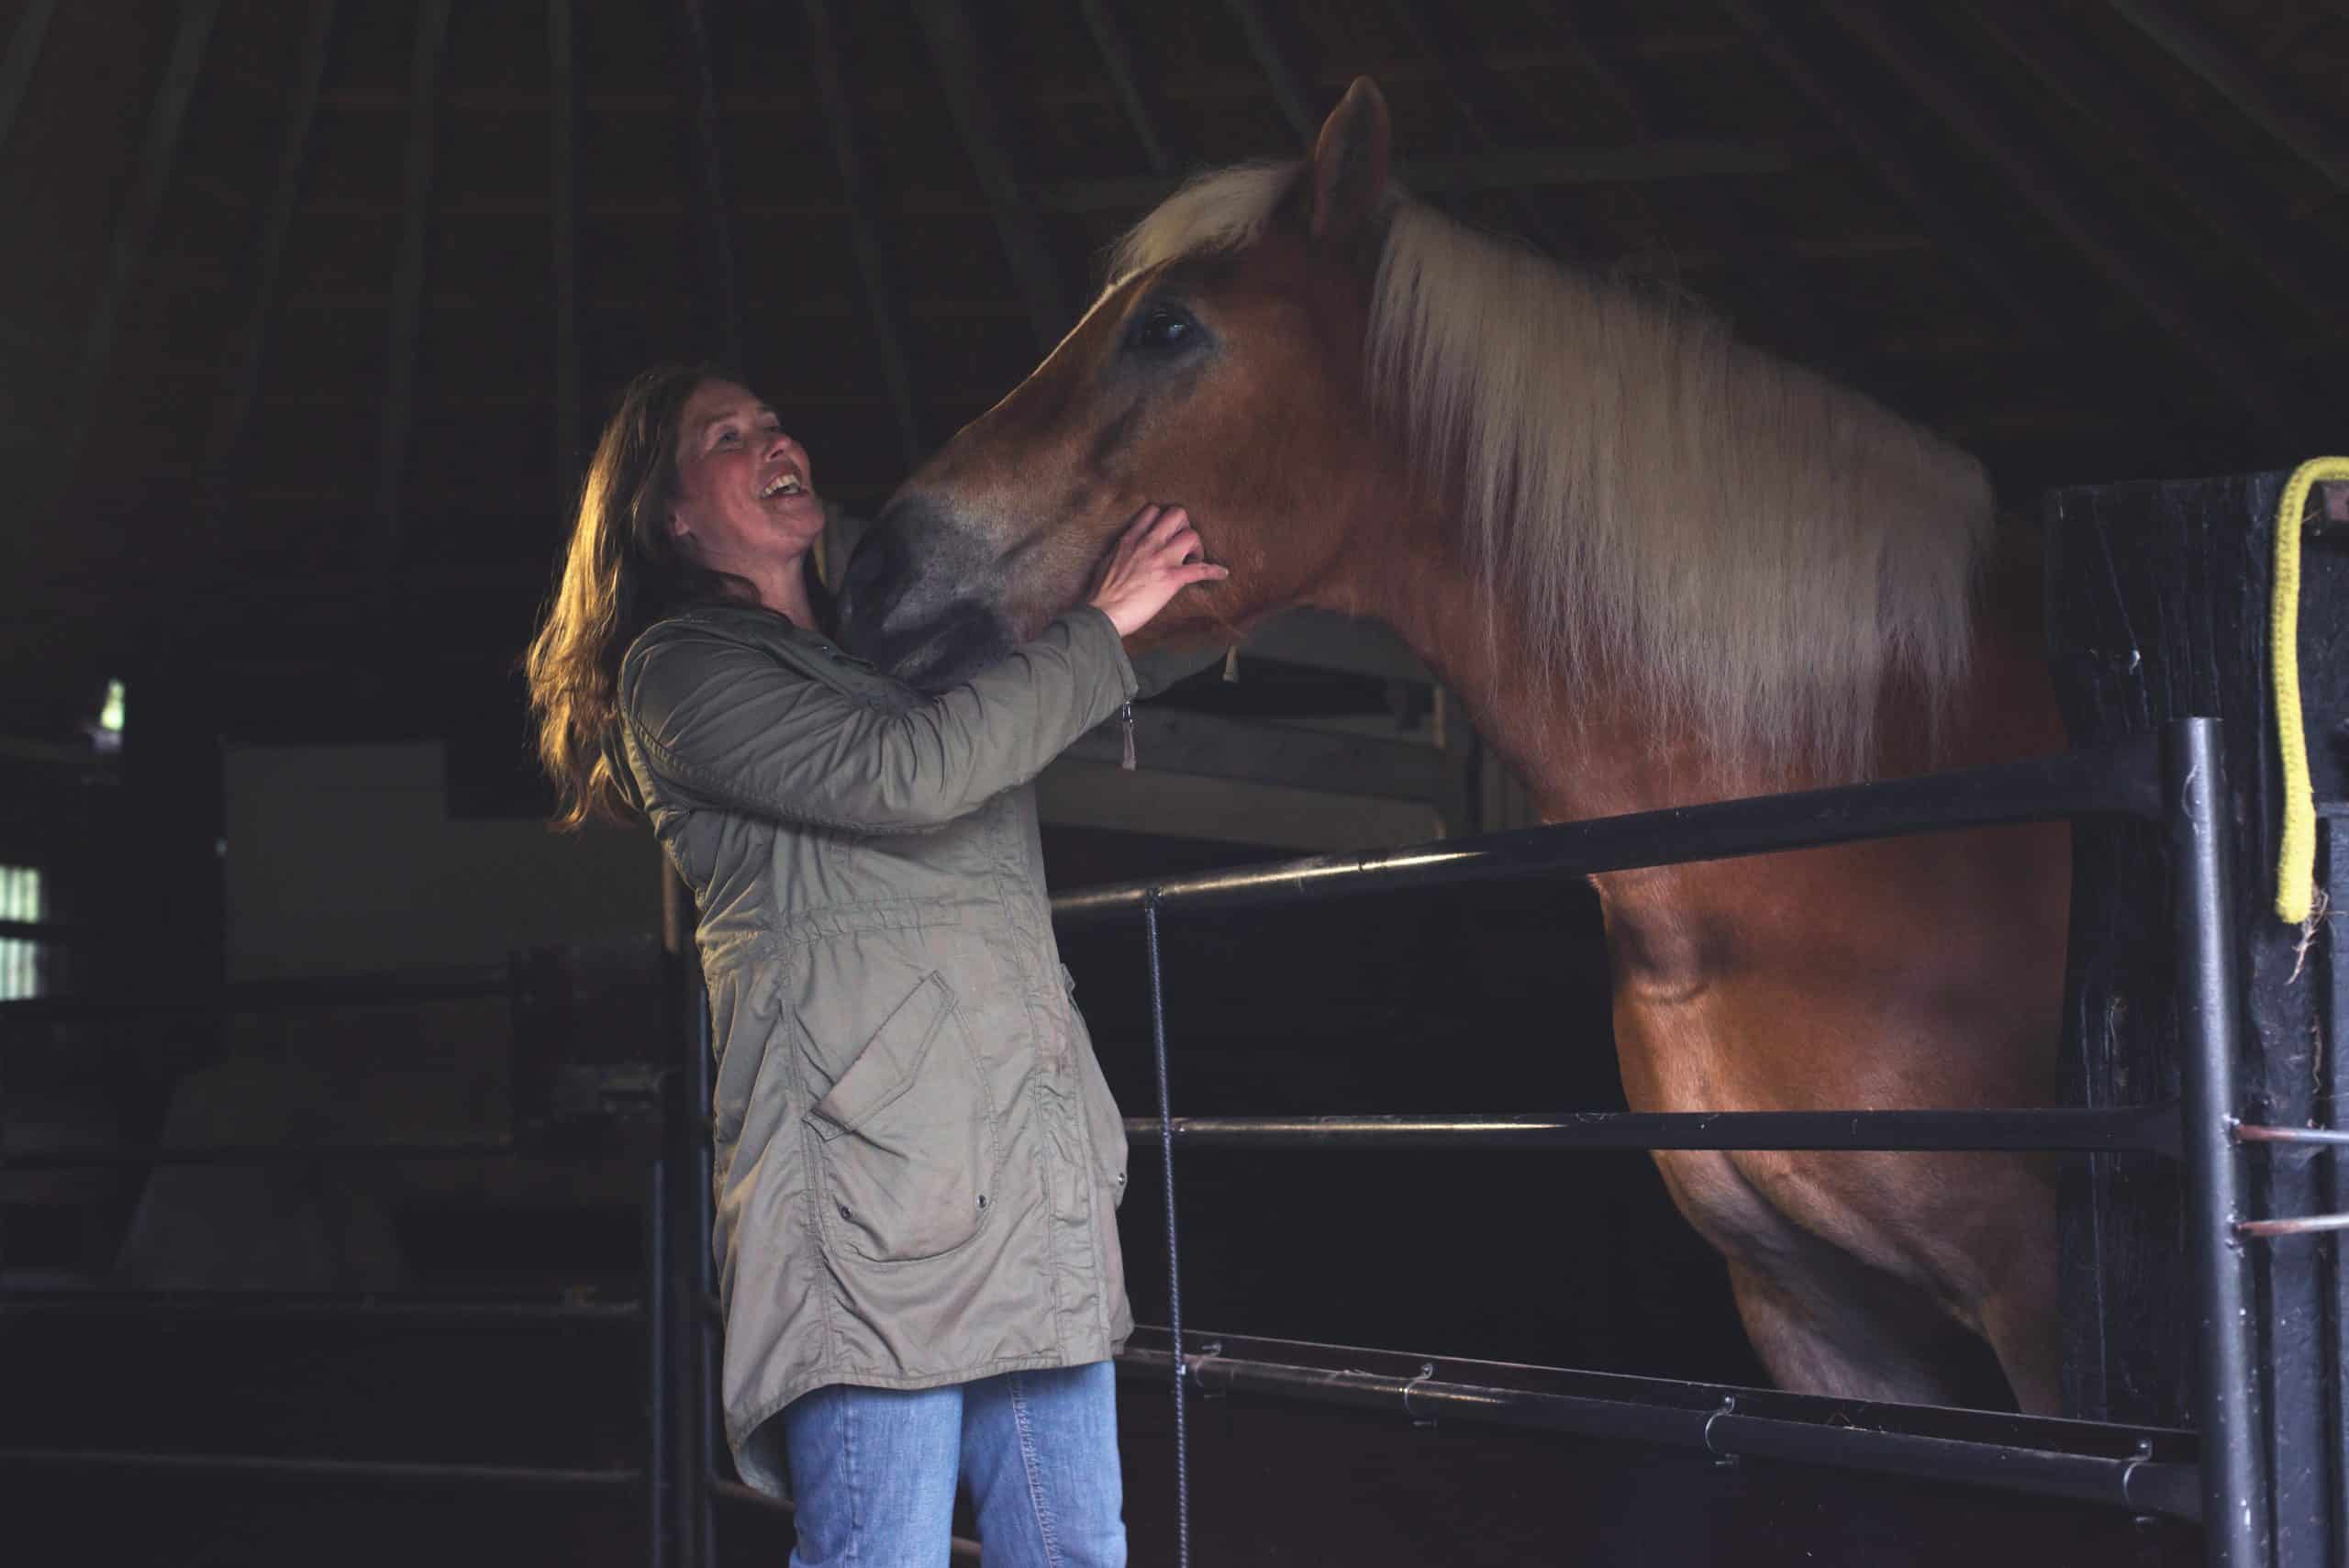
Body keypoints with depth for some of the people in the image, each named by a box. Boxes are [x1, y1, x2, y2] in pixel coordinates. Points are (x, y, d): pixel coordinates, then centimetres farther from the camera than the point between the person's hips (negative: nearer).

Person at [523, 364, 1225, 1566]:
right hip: (866, 1163, -8)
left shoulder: (891, 649, 26)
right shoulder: (678, 670, 1)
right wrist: (1101, 628, -6)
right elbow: (906, 775, -13)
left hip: (1037, 1169, 8)